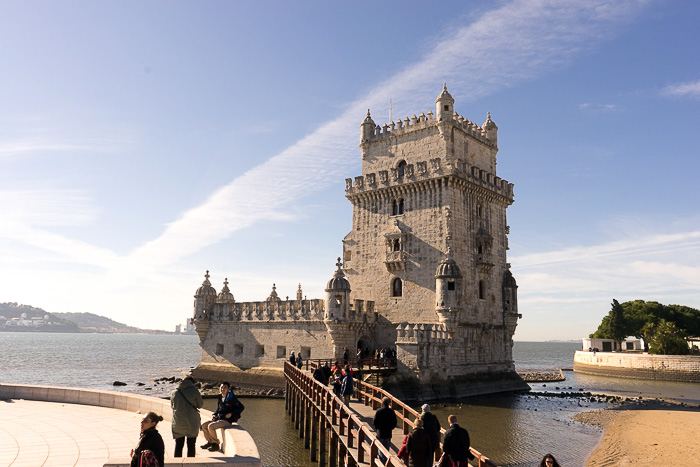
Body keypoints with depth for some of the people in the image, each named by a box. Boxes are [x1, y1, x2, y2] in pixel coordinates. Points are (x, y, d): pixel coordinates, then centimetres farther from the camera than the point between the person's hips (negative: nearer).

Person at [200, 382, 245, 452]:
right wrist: (214, 415, 7)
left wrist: (231, 414, -14)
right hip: (218, 418, 8)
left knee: (211, 426, -26)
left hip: (227, 421, -8)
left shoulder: (232, 398, -9)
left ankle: (216, 444, -11)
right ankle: (210, 442, 10)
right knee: (204, 425, -3)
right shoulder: (220, 398, 11)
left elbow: (241, 407, -7)